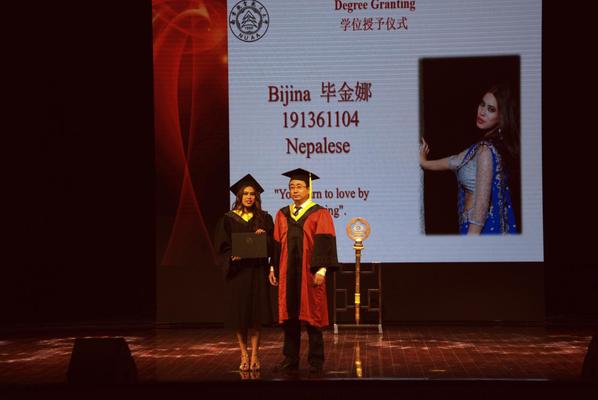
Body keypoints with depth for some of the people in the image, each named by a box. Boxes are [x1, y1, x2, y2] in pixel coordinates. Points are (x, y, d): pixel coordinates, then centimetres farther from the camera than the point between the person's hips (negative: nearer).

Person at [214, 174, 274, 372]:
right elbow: (222, 246, 2)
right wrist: (232, 256, -17)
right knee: (240, 313, 2)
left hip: (257, 271, 0)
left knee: (256, 313, -3)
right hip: (237, 271, 0)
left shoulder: (264, 218, 8)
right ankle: (244, 354, 12)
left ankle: (254, 354, 4)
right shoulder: (228, 219, 4)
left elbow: (272, 245, 6)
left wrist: (264, 236, -13)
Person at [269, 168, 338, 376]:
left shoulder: (319, 214, -2)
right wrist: (273, 268, 9)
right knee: (289, 316, 6)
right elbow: (277, 243, 14)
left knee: (311, 317, -1)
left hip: (309, 273, -4)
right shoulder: (282, 215, 12)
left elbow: (324, 243, -9)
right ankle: (290, 359, 14)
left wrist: (321, 269, -17)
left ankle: (316, 363, 5)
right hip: (287, 273, 4)